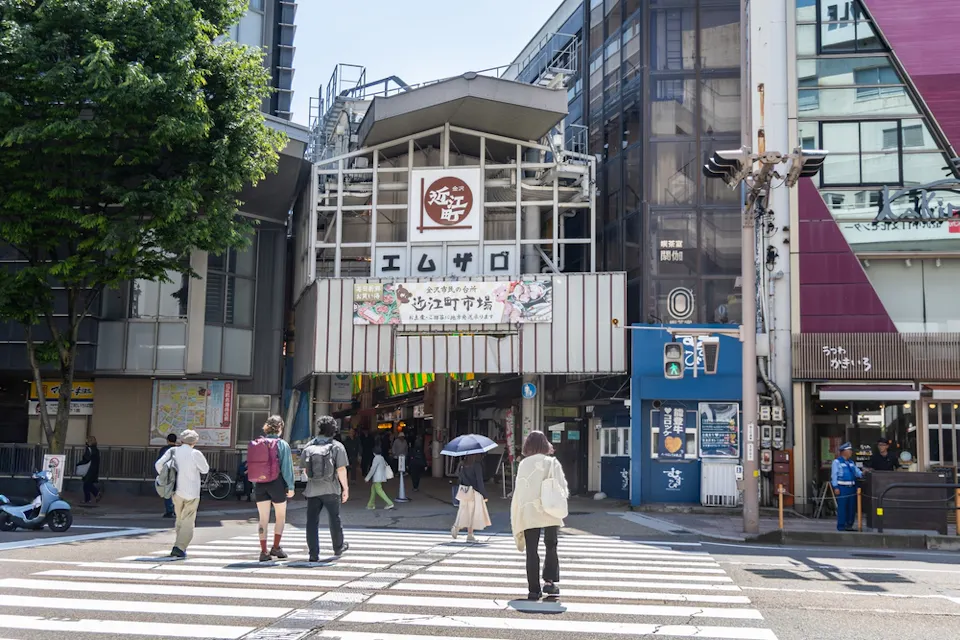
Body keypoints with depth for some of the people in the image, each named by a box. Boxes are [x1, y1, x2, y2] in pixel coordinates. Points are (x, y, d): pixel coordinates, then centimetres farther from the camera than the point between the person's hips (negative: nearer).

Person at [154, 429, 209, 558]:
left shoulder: (173, 451, 0)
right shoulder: (195, 454, -11)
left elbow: (159, 464, -5)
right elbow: (205, 469, -1)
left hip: (177, 492, 4)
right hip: (191, 494, -4)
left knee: (180, 520, 20)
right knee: (188, 522, -1)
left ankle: (181, 545, 24)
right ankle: (179, 547, -14)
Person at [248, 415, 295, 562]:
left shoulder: (255, 444, 5)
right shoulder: (282, 444, -7)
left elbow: (251, 466, 4)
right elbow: (287, 466, -9)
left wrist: (255, 484, 9)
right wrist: (290, 486, -4)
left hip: (260, 484, 4)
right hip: (276, 484, -4)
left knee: (263, 518, 8)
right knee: (281, 516, 14)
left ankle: (264, 551, 6)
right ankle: (276, 547, 11)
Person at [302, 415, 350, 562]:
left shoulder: (308, 447, 5)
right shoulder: (337, 446, -6)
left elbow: (305, 469, 9)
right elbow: (341, 469, -12)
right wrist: (345, 488, -4)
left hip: (312, 489, 2)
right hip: (331, 489, -2)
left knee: (312, 521, 3)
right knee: (334, 519, 15)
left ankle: (313, 554, 0)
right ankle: (338, 547, 31)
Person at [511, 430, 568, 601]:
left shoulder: (523, 464, 1)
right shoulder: (552, 463, -2)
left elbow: (518, 491, 3)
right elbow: (562, 488, -5)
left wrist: (517, 520, 10)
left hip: (528, 513, 1)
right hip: (550, 512, -1)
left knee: (532, 551, 6)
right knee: (551, 547, 16)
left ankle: (534, 589, 4)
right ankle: (550, 581, 1)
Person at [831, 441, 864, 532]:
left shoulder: (851, 462, 18)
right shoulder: (837, 462, -4)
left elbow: (857, 472, 13)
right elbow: (834, 475, -8)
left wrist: (862, 474, -11)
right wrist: (835, 487, -15)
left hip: (852, 487, 7)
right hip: (842, 487, -7)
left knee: (852, 507, 10)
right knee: (842, 507, -6)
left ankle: (849, 525, 20)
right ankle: (841, 526, 0)